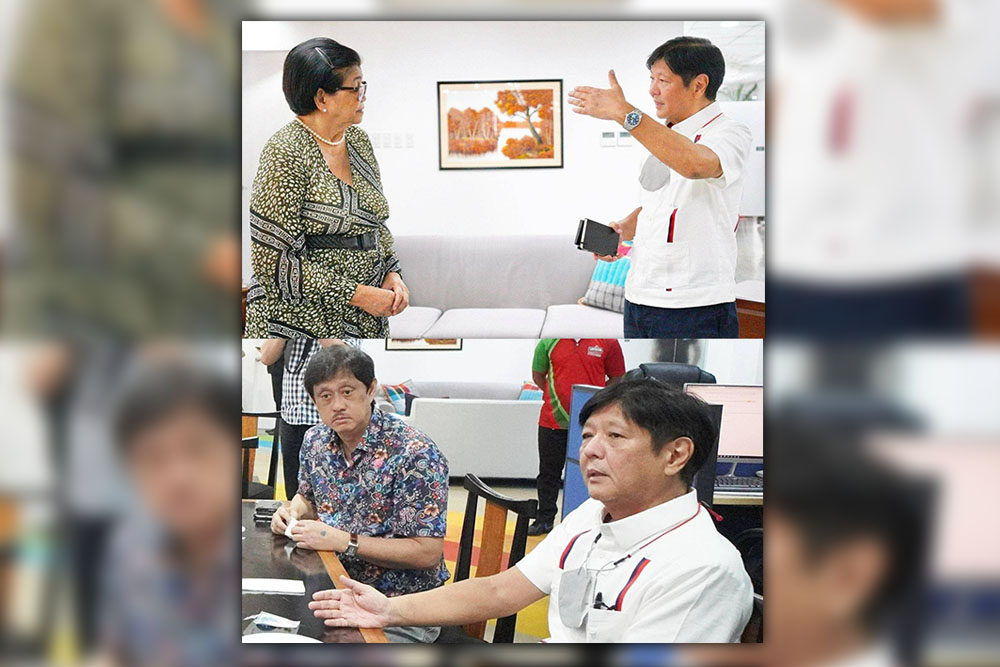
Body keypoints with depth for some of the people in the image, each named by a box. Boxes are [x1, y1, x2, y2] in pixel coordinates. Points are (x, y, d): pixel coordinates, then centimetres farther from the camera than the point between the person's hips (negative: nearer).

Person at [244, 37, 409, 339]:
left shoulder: (358, 140, 8)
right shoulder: (286, 153, -16)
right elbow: (273, 260, -19)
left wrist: (391, 274, 1)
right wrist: (356, 294, -18)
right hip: (300, 323, -7)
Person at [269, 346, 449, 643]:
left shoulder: (415, 454, -20)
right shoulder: (316, 440, 4)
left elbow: (427, 553, -22)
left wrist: (343, 541, -24)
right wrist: (294, 512, 0)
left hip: (399, 607, -7)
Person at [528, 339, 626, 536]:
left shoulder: (608, 342, -1)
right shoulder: (549, 342, 2)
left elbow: (618, 379, 7)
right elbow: (538, 375, 13)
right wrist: (556, 396, 3)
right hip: (554, 418, 2)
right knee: (549, 472, 11)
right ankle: (544, 519, 22)